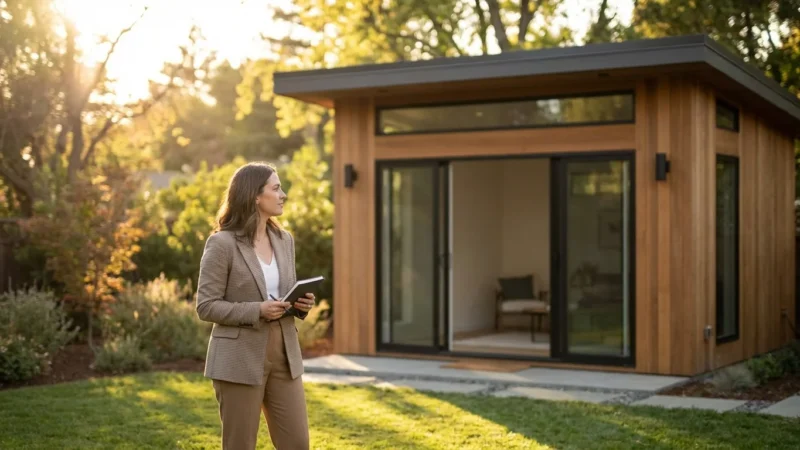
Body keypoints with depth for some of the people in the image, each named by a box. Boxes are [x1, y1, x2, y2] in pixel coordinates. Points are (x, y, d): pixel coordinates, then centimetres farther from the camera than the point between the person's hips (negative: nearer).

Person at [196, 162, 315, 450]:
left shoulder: (284, 240, 9)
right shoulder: (222, 243, -11)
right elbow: (206, 306, -12)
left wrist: (302, 304, -4)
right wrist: (256, 311, -22)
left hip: (284, 355, 6)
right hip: (240, 359, -6)